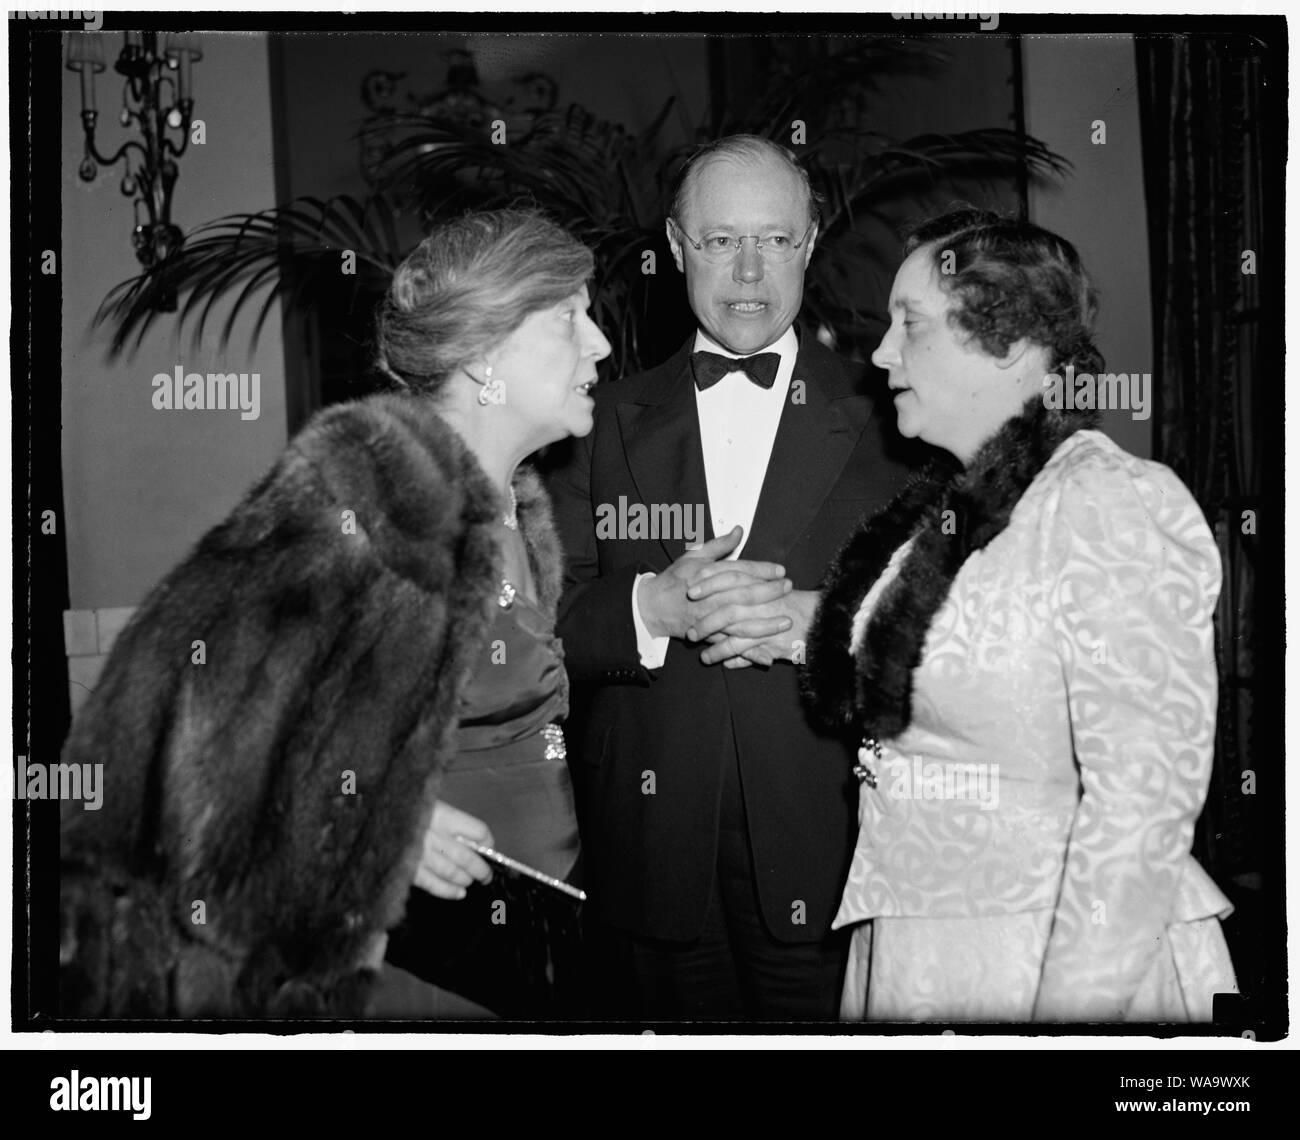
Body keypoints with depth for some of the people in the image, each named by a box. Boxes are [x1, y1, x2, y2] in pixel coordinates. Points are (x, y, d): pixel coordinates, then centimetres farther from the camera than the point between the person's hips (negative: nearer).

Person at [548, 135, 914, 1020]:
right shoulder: (613, 422, 8)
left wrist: (823, 619, -18)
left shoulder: (883, 420, 4)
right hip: (655, 850, 1)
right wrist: (653, 606, -16)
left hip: (827, 848, -1)